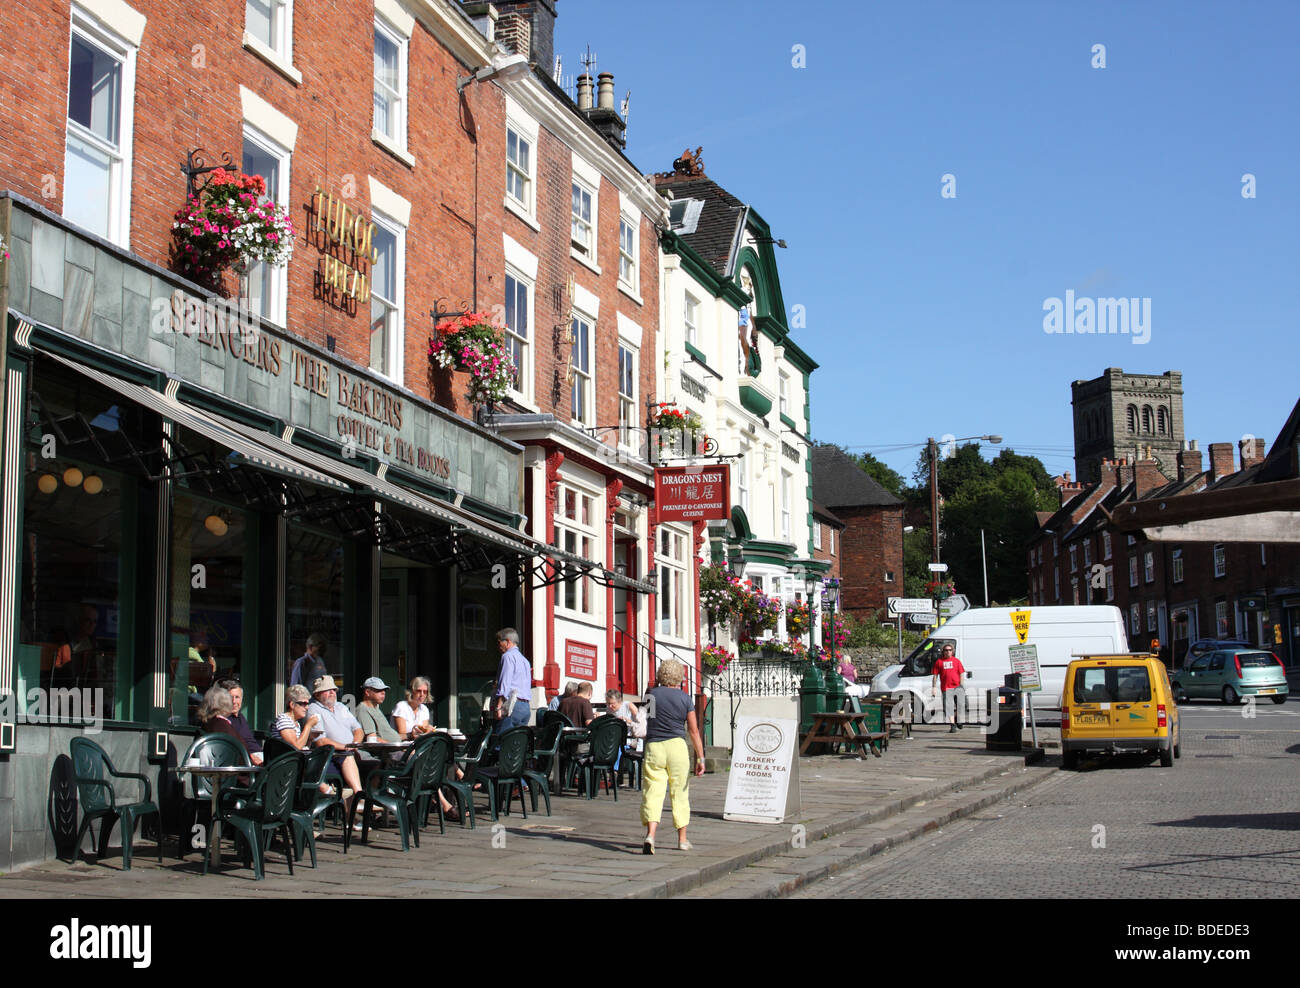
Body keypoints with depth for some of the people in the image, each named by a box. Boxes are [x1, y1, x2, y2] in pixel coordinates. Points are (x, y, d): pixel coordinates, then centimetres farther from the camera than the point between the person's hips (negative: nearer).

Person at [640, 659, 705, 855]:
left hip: (653, 747, 0)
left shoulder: (651, 694, 1)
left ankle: (650, 834, -25)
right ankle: (682, 839, 20)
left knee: (653, 792, -5)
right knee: (679, 793, 12)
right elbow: (693, 730, -1)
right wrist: (700, 758, 1)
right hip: (677, 746, 0)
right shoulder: (685, 699, 0)